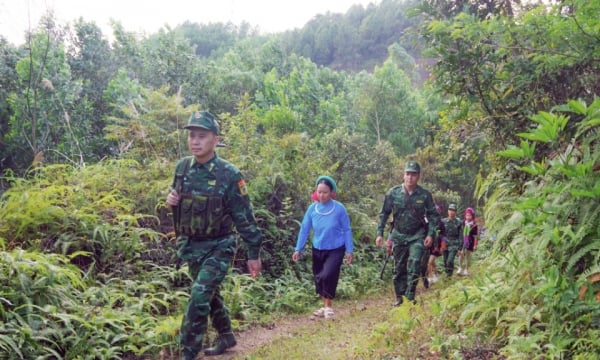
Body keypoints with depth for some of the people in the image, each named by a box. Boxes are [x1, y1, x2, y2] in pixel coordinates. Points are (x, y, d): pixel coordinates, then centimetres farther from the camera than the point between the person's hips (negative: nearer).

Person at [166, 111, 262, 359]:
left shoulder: (229, 174, -17)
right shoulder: (182, 167, -3)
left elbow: (244, 217, -13)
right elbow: (176, 194, 16)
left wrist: (254, 254, -10)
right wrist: (171, 198, -10)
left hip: (218, 247, -6)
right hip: (190, 245, 6)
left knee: (199, 297, -17)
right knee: (209, 294, 19)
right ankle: (226, 337, 40)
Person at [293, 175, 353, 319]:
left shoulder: (339, 208, -15)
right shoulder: (312, 208, -8)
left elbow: (347, 230, -6)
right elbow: (304, 229, 0)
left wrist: (349, 250, -6)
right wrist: (298, 249, 0)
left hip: (335, 249, -4)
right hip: (318, 249, 4)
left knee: (327, 275, -19)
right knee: (318, 278, 10)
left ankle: (329, 306, 1)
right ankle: (325, 306, 29)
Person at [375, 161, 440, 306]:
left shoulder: (425, 195, -9)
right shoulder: (393, 193, -8)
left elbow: (433, 215, 1)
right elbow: (384, 213, -1)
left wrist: (430, 234, -9)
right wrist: (380, 233, -6)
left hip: (417, 235, -1)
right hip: (399, 235, 2)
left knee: (414, 262, -20)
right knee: (399, 267, 8)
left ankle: (410, 296, -11)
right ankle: (400, 297, 20)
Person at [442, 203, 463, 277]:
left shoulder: (459, 222, -2)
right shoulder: (443, 221, 3)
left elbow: (461, 236, -1)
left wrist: (460, 248, -4)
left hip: (454, 245, -3)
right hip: (445, 245, 3)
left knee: (450, 261, -17)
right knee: (445, 262, 7)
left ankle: (449, 276, -3)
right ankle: (447, 275, 22)